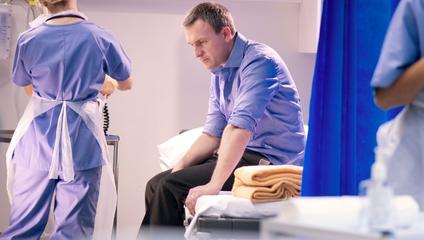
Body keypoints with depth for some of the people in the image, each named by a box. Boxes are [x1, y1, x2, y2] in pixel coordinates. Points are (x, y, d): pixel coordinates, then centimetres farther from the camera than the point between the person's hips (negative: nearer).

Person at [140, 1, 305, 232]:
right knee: (156, 185, 2)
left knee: (171, 187, -20)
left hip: (270, 159, -9)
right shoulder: (219, 72, 13)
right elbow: (213, 134, 15)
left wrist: (214, 185, -34)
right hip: (245, 155, 9)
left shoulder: (258, 61, -17)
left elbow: (239, 128, -27)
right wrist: (179, 167, 1)